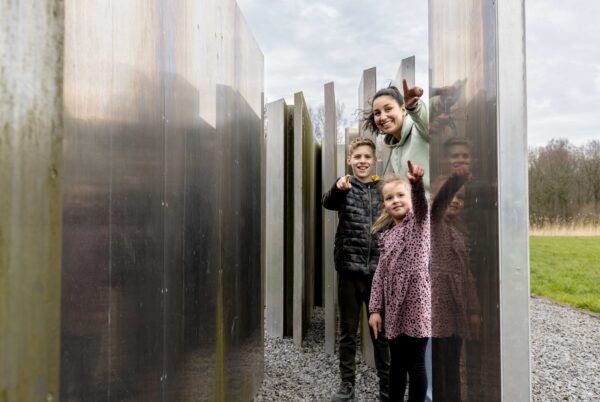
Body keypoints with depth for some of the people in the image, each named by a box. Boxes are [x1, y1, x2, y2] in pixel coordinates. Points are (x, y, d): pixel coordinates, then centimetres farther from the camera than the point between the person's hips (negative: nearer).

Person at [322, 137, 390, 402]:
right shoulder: (344, 188, 0)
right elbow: (328, 202, -23)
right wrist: (339, 188, -44)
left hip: (378, 270, 1)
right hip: (349, 269, -1)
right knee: (348, 331, 9)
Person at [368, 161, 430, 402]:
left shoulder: (419, 221, -1)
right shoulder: (386, 236, 12)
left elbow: (421, 203, -25)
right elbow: (380, 274, 12)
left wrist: (417, 182, -45)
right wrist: (375, 308, 7)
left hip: (416, 303, -5)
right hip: (394, 308, 6)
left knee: (415, 364, 2)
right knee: (396, 363, 16)